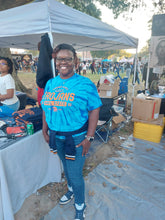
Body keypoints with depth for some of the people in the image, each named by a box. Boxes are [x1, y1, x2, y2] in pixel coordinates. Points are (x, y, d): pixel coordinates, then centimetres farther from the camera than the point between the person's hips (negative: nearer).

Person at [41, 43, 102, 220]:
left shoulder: (85, 84, -14)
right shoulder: (50, 83, 2)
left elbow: (94, 110, -14)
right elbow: (46, 108, 9)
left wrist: (89, 138, -17)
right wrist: (45, 130, 6)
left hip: (76, 137, -5)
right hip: (56, 136, 5)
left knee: (75, 174, 6)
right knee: (66, 167, 26)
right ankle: (71, 190, 56)